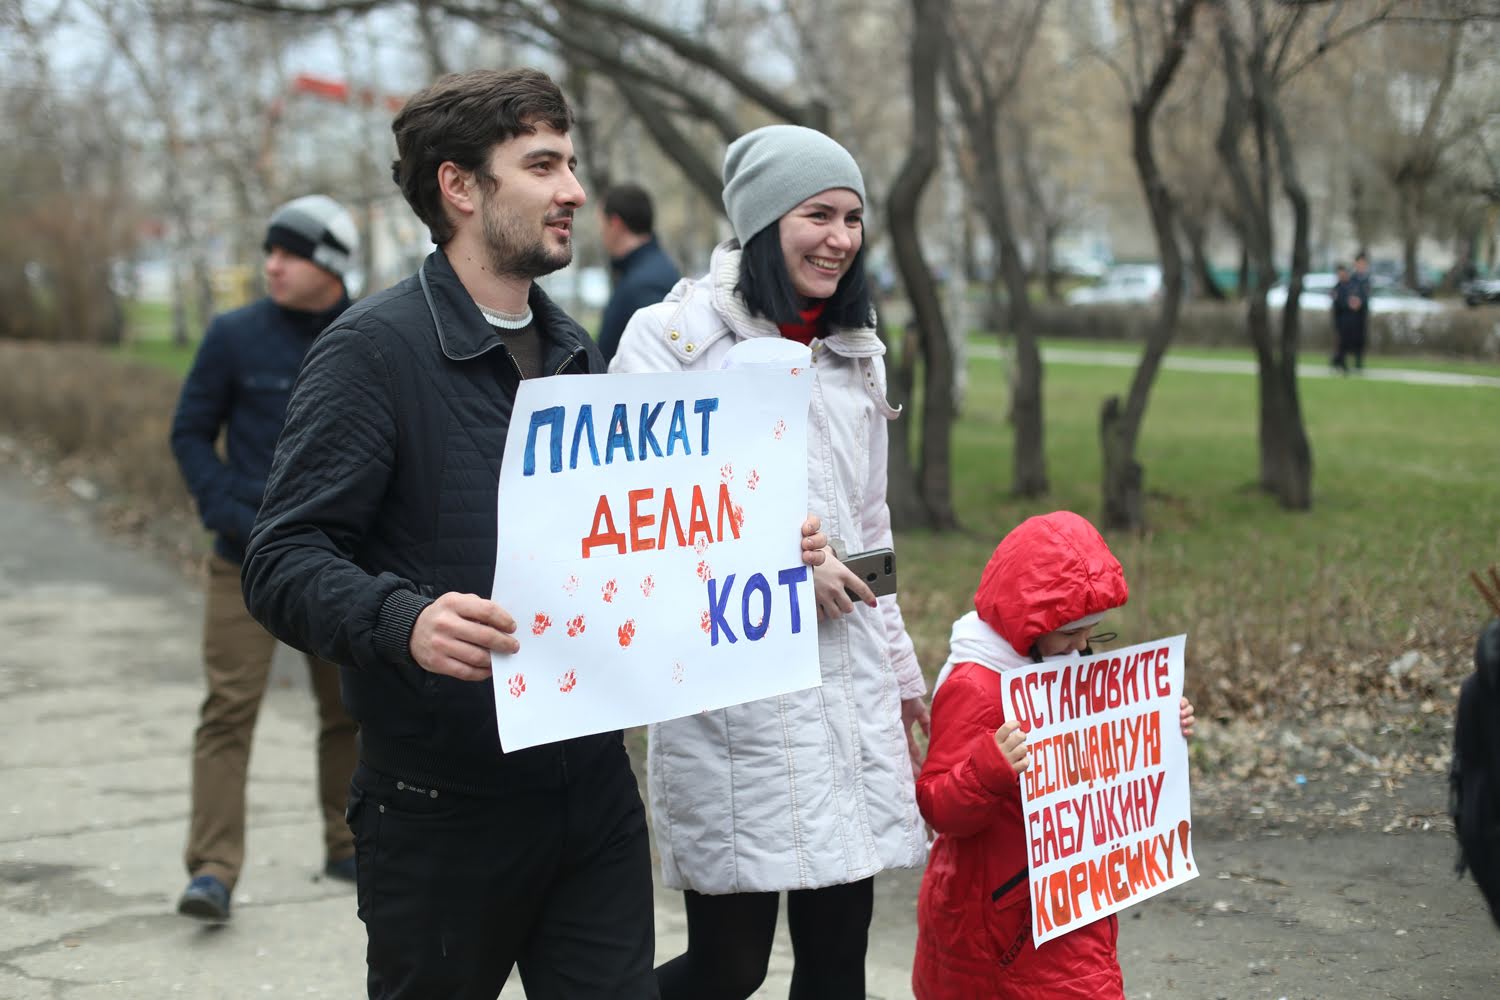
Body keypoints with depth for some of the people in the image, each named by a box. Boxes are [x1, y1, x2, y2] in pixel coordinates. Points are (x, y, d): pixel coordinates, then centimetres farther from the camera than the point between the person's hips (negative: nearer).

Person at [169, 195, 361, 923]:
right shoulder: (235, 336, -3)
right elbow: (190, 433, 2)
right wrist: (233, 519, -11)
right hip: (248, 562, -2)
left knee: (350, 709, 12)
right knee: (229, 707, -9)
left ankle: (349, 846, 28)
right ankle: (213, 869, -8)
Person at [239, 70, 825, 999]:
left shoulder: (576, 353, 13)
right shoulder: (377, 347, -11)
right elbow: (286, 562, -17)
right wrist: (404, 621, -35)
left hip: (594, 791, 6)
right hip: (442, 810, -6)